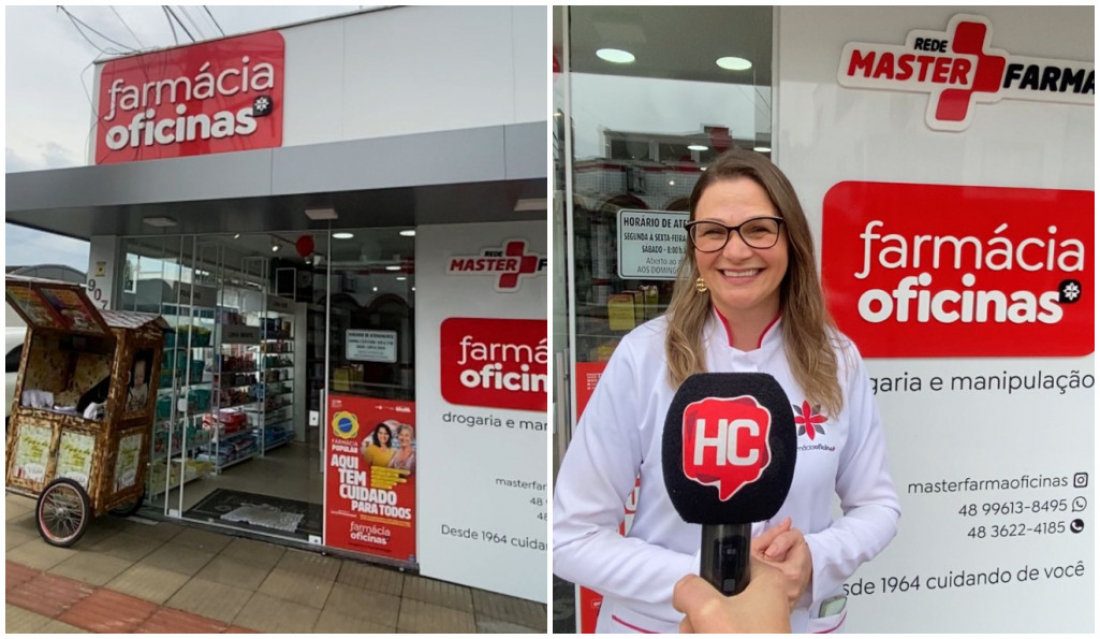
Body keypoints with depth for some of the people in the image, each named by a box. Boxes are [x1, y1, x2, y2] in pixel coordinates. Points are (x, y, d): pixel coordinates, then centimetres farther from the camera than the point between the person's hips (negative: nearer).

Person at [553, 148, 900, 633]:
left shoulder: (837, 359, -10)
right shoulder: (643, 357, -19)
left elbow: (877, 505, 2)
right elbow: (574, 536, -15)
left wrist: (815, 560, -17)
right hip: (657, 623, -2)